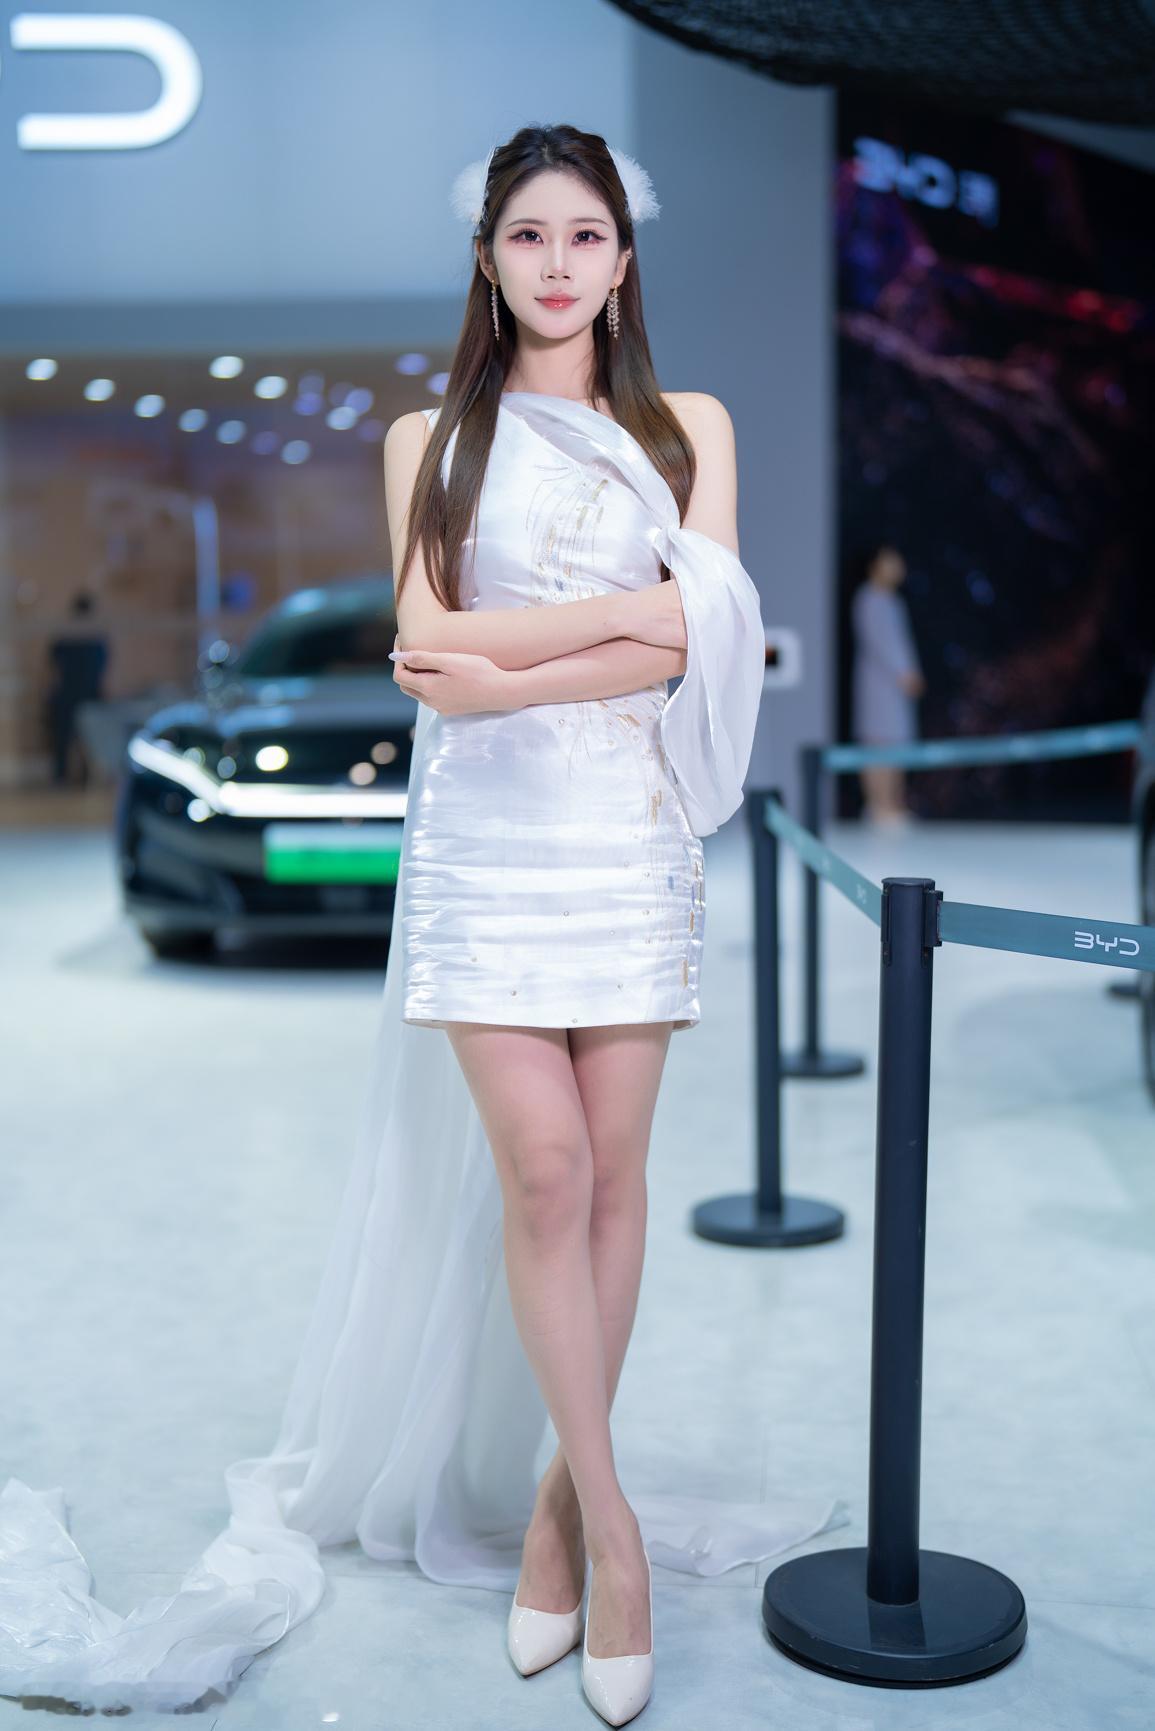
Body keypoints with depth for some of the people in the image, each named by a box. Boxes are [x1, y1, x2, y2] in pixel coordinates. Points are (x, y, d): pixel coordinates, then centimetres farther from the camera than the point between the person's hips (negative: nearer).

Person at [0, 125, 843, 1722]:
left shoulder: (691, 426, 12)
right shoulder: (430, 440, 11)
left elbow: (696, 641, -2)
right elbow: (432, 647, -1)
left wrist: (505, 670, -12)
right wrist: (633, 609, -9)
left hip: (628, 831, 1)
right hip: (482, 835, -1)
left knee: (611, 1172, 2)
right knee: (539, 1169, -9)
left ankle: (559, 1492, 17)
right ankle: (610, 1516, 4)